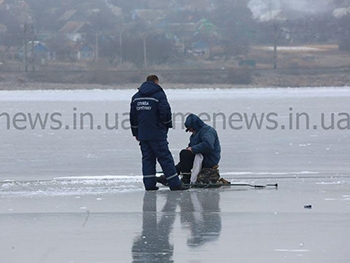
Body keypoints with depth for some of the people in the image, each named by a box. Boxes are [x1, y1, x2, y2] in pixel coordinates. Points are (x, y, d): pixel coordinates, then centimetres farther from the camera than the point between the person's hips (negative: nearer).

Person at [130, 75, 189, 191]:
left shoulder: (136, 97, 11)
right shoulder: (159, 95, -9)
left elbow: (133, 116, 14)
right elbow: (165, 113, -13)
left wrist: (136, 132, 20)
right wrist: (168, 125, 5)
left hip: (142, 134, 5)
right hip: (157, 133, -5)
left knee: (147, 158, 10)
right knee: (165, 158, -4)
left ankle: (149, 184, 6)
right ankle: (174, 184, -6)